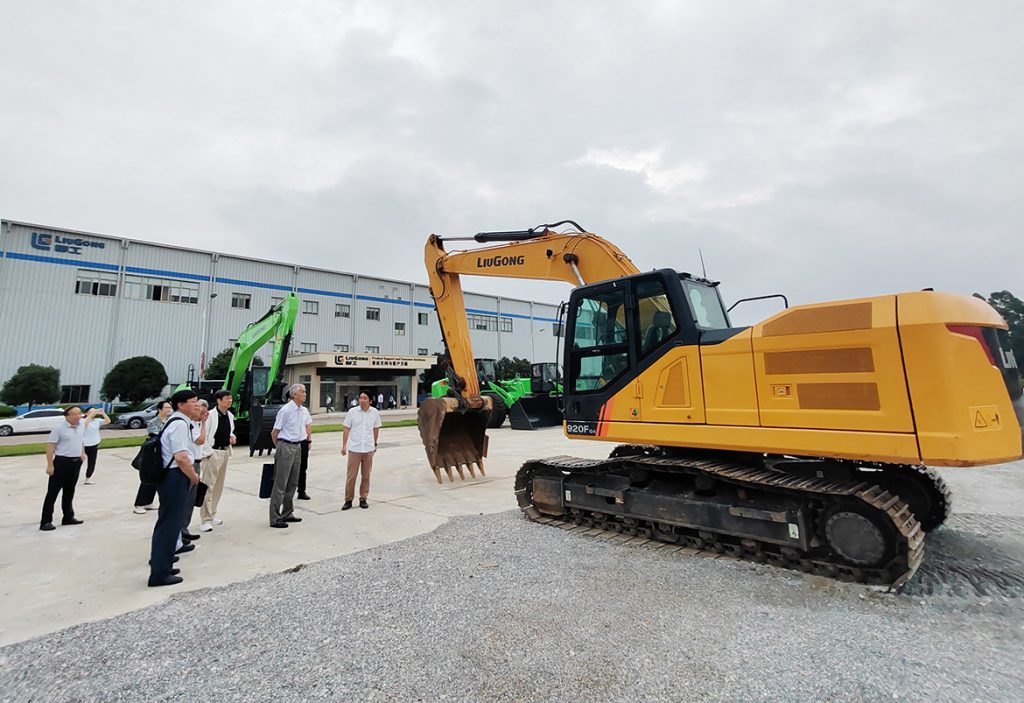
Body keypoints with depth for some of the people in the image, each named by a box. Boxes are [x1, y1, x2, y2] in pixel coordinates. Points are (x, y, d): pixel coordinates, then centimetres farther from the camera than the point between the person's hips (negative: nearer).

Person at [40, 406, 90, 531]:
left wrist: (82, 453, 16)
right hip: (61, 462, -6)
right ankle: (46, 521, 5)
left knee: (69, 491, 16)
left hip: (76, 462, 6)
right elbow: (50, 446, -15)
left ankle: (68, 517, 26)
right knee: (53, 492, -1)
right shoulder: (59, 429, -14)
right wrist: (50, 465, -18)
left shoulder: (82, 426, 5)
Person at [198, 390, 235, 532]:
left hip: (225, 452, 8)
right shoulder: (210, 415, -13)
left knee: (219, 486, 15)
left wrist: (232, 437, 2)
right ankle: (205, 520, 1)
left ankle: (212, 514, 27)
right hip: (212, 453, -8)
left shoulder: (230, 416, 9)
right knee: (208, 486, -5)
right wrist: (208, 453, -15)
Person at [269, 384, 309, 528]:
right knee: (280, 484, -3)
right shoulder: (285, 410, -14)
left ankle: (287, 513, 25)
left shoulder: (302, 410, 8)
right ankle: (275, 518, 4)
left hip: (297, 447, 8)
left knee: (293, 483, 14)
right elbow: (274, 433, -8)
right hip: (285, 447, -8)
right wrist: (279, 447, 3)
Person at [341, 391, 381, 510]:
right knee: (351, 475, 3)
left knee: (366, 475, 9)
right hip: (354, 449, -1)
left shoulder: (375, 412, -1)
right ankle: (348, 500, 15)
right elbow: (346, 429, 0)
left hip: (369, 449, 1)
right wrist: (344, 445, -3)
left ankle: (363, 499, 21)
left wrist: (375, 444, 16)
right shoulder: (352, 412, -5)